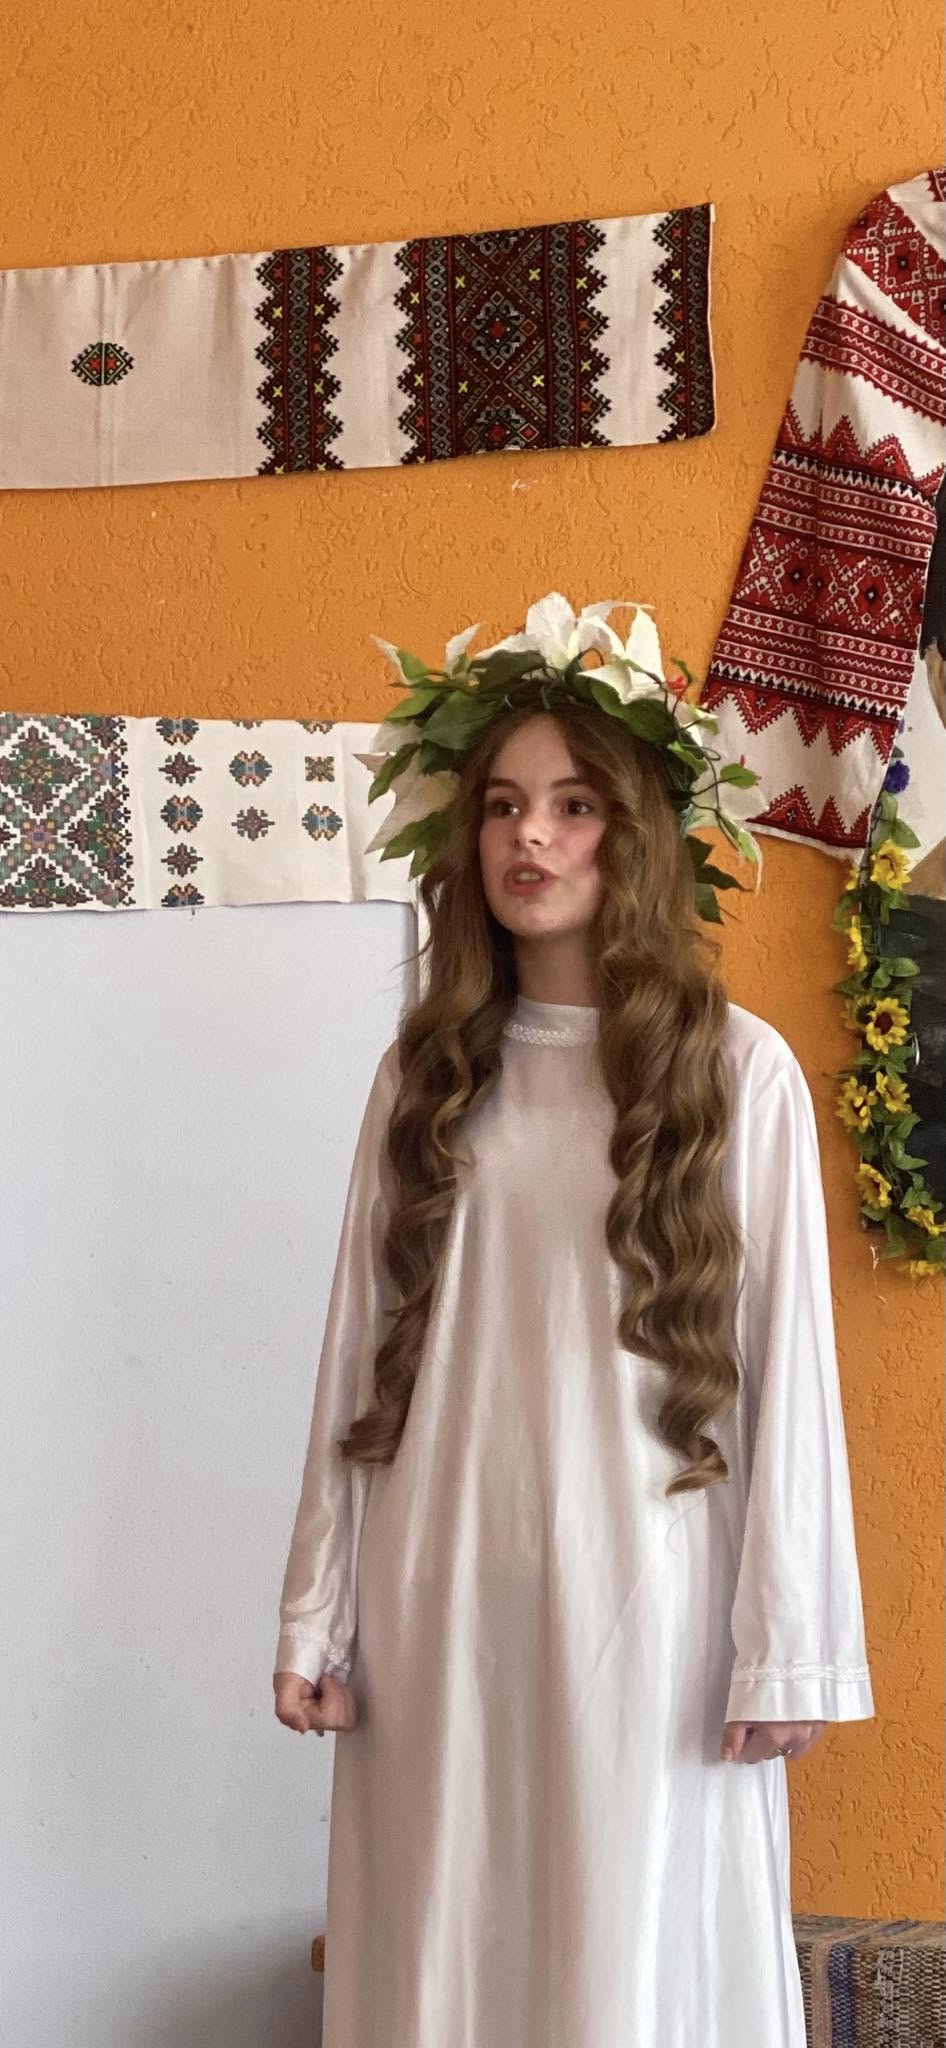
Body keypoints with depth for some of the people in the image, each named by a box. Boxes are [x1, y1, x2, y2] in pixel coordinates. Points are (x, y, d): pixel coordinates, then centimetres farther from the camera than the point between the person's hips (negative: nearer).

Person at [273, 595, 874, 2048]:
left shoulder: (740, 1071, -5)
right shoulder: (427, 1071, 7)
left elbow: (788, 1365, -5)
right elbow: (361, 1350, 6)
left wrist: (788, 1649, -6)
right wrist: (315, 1615, 5)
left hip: (642, 1595, -3)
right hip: (436, 1599, 3)